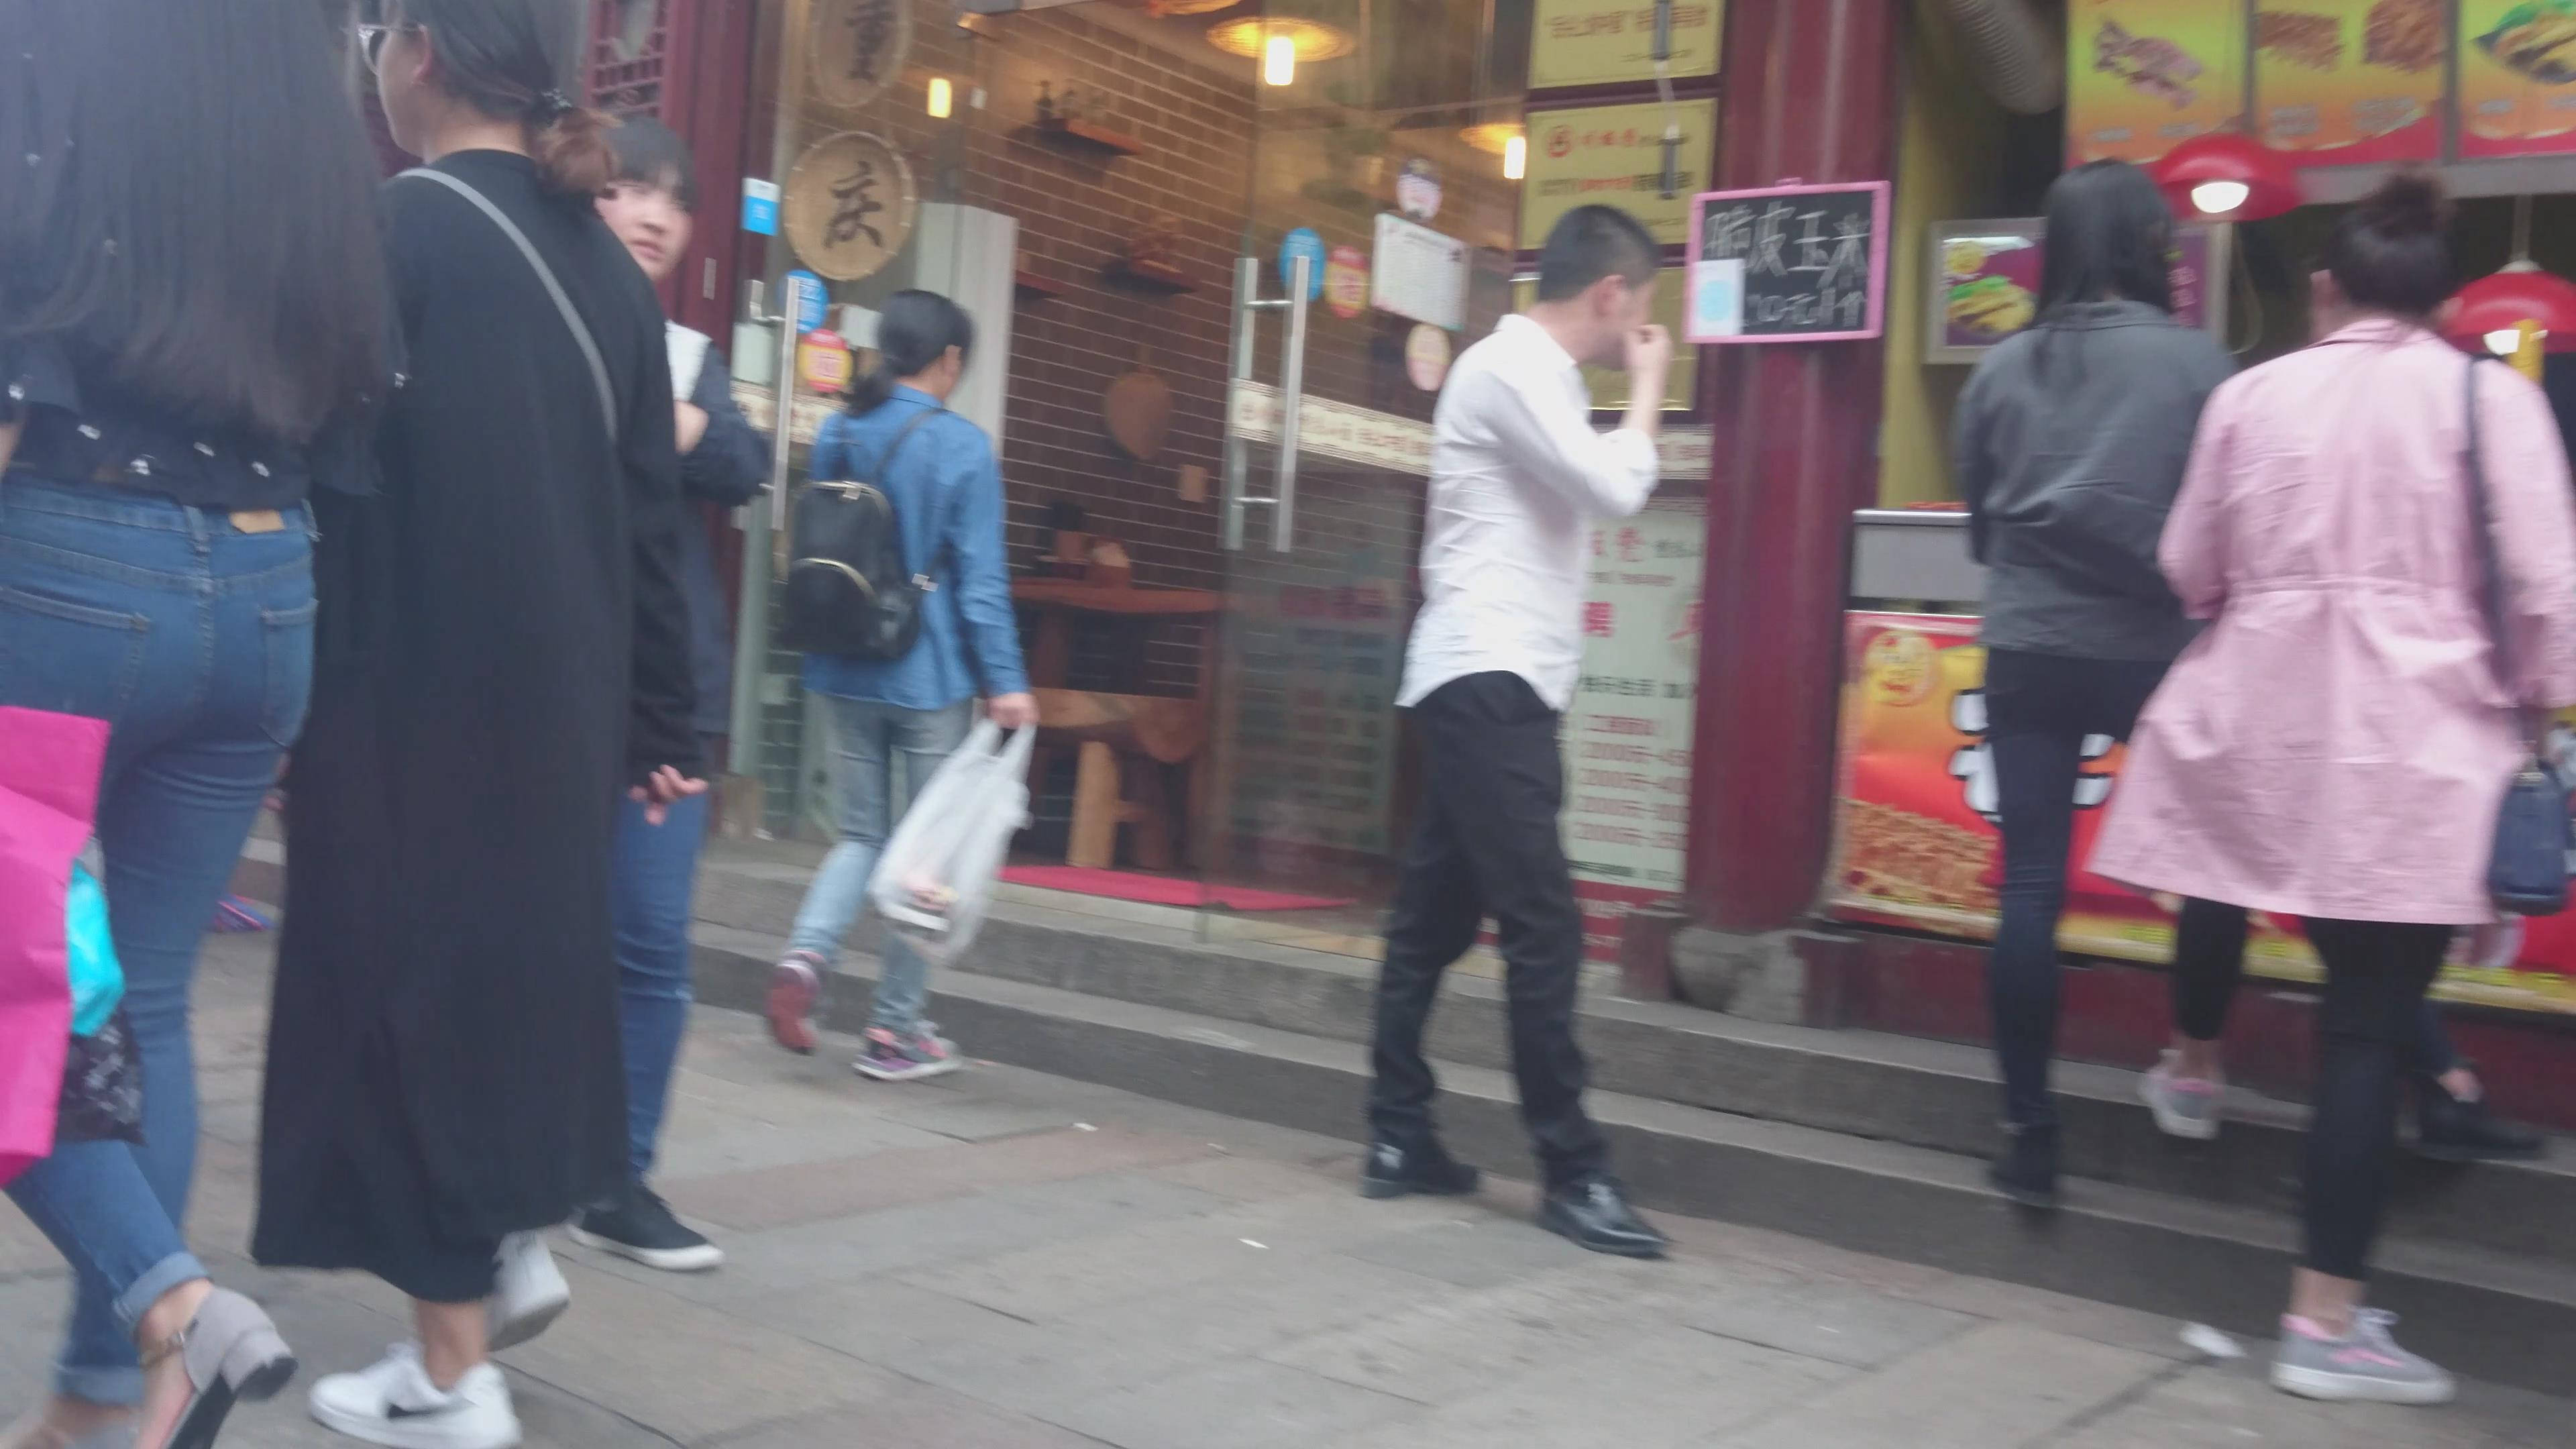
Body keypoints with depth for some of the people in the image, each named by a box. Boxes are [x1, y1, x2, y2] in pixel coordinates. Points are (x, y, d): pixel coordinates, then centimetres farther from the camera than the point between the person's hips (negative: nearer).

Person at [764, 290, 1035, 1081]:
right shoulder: (961, 446, -11)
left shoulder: (835, 435, 6)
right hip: (929, 676, -5)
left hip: (846, 672, 5)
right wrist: (1005, 682, -11)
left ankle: (806, 951, -10)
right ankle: (894, 1029, 11)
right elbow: (979, 577, -13)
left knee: (862, 833, 17)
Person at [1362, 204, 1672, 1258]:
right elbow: (1616, 490, -16)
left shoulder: (1534, 374, 21)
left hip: (1495, 683, 11)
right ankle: (1572, 1175, -7)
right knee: (1544, 925, -11)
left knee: (1435, 916, 11)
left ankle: (1399, 1138, 17)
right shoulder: (1512, 368, -10)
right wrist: (1647, 387, -4)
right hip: (1487, 681, -11)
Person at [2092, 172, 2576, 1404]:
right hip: (2410, 743, -3)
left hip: (2253, 719, 3)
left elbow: (2187, 571, 12)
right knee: (2367, 1026, 0)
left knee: (2224, 882, 33)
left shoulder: (2250, 394, 6)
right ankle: (2326, 1320, 4)